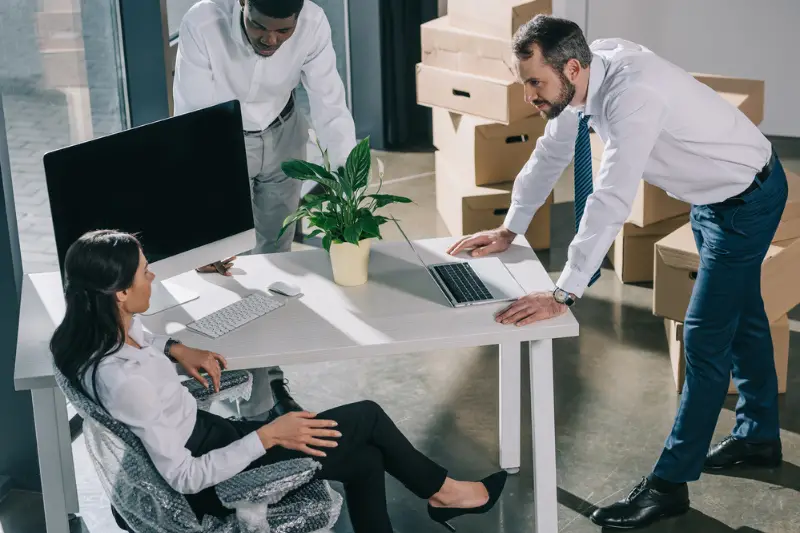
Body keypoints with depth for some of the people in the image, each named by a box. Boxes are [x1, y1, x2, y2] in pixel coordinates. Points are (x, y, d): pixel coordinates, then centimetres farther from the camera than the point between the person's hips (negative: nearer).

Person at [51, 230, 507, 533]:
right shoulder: (124, 380, -35)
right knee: (366, 418, 1)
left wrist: (177, 350, 3)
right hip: (209, 481, -9)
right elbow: (185, 478, -29)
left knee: (365, 459, 10)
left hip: (200, 437, 9)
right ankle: (440, 490, 28)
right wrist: (268, 435, -25)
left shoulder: (98, 331, -9)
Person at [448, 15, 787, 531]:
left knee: (706, 336, -6)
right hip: (713, 194, 9)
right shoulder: (580, 80, -11)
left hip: (747, 201, -9)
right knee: (740, 313, 23)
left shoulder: (631, 94, -38)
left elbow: (610, 201, -43)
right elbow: (550, 154, 2)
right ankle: (758, 436, 42)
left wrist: (564, 295, -43)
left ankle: (670, 483, 3)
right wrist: (509, 230, 6)